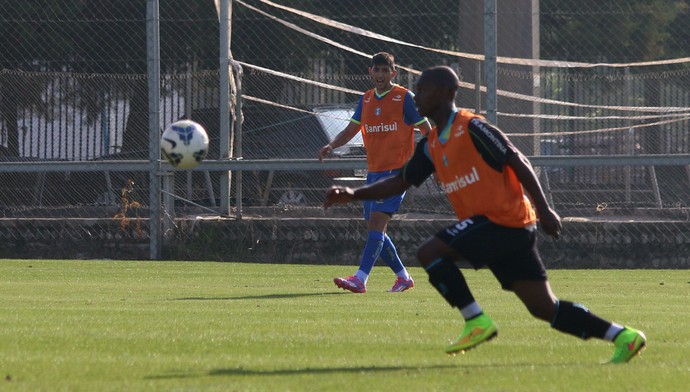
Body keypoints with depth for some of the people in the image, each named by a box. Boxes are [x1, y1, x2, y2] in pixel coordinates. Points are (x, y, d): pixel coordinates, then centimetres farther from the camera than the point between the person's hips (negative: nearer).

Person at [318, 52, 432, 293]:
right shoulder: (366, 100, 13)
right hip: (374, 171, 7)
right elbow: (350, 130, 18)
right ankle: (403, 277, 21)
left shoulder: (404, 98, -4)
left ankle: (360, 279, -25)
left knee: (377, 222, -18)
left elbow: (427, 130, -2)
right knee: (374, 228, 7)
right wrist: (331, 146, -1)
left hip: (397, 170, -7)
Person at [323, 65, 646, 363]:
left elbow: (518, 163, -12)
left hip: (504, 219, -9)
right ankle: (623, 337, 8)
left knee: (429, 252, -15)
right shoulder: (431, 146, 15)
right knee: (545, 308, 5)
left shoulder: (472, 128, -11)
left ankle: (477, 322, -9)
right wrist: (353, 194, 10)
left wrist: (543, 210, -17)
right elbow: (401, 182, 20)